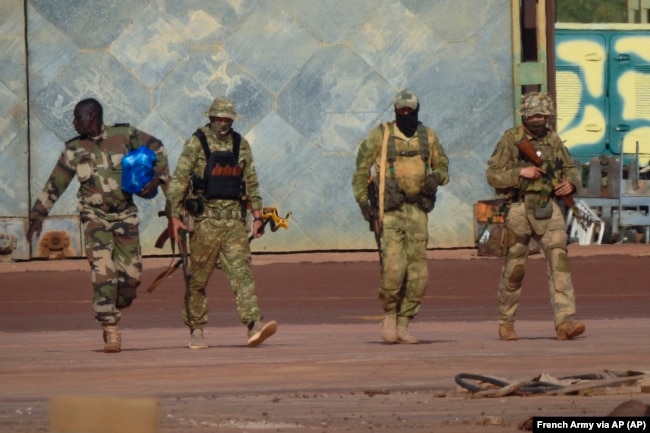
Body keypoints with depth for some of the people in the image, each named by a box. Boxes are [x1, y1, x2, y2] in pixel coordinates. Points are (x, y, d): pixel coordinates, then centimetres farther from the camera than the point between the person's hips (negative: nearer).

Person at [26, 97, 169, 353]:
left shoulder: (124, 135, -1)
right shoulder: (74, 150, 2)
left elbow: (157, 149, 9)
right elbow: (54, 185, 9)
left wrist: (158, 178, -5)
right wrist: (38, 215, 8)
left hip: (125, 215, 1)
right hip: (95, 216, -1)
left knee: (131, 274, -1)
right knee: (103, 272, -16)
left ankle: (111, 315, 24)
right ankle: (110, 332, -16)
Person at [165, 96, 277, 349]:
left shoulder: (241, 145, 11)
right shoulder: (196, 144, -2)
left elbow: (251, 182, 17)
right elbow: (179, 180, -6)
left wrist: (257, 215, 11)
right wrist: (174, 216, -12)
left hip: (235, 217, 3)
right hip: (206, 218, -3)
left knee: (241, 271, -9)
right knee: (198, 277, 3)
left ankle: (253, 324, -21)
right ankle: (196, 331, 14)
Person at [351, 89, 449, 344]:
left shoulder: (428, 137, 9)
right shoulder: (380, 135, 0)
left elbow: (442, 165, 21)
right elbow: (361, 168, 3)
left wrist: (437, 177, -2)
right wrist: (362, 200, -6)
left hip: (417, 210, 3)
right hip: (389, 209, -3)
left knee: (418, 272, -1)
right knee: (394, 267, -15)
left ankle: (403, 324, 8)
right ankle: (389, 316, 6)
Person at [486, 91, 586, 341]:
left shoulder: (553, 140, 11)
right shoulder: (511, 140, -1)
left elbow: (572, 168, 21)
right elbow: (493, 175, -5)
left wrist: (570, 183, -1)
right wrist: (521, 172, -18)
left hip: (548, 209, 3)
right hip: (518, 209, -3)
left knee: (559, 259, -14)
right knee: (514, 269, 5)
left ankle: (565, 322, -21)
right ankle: (506, 322, 23)